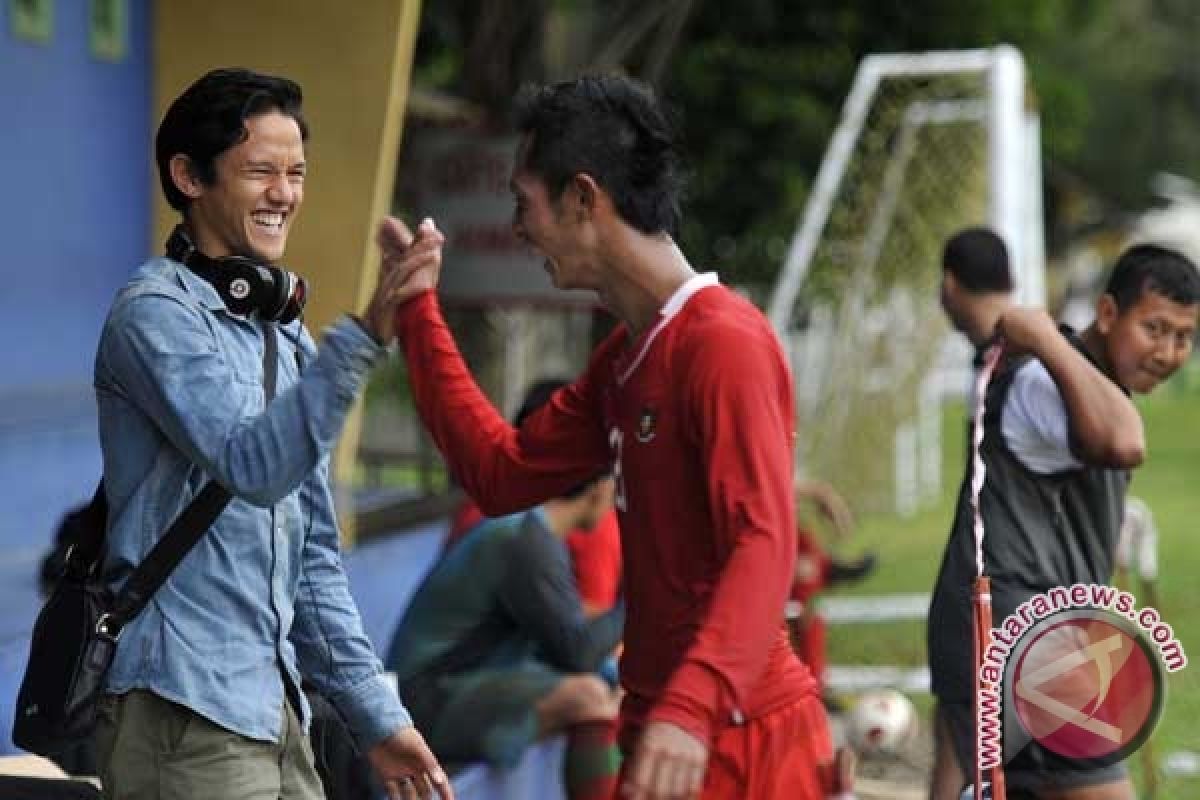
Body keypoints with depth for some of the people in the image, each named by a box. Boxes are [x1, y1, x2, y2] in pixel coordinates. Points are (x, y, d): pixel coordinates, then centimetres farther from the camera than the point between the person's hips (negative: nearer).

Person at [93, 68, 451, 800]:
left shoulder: (287, 336, 17)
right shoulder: (155, 314, -8)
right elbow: (254, 465, -23)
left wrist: (376, 713, 15)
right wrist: (366, 337, -32)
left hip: (270, 708, 8)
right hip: (184, 711, -8)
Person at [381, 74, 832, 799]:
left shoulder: (724, 340, -15)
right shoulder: (624, 358, 14)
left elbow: (764, 544, -25)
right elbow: (500, 473, 20)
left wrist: (691, 706, -38)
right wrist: (418, 312, 18)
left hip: (736, 738, -9)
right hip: (667, 728, 9)